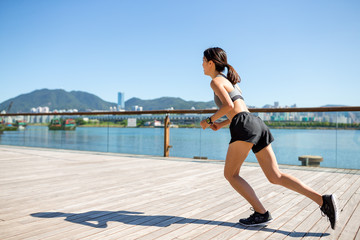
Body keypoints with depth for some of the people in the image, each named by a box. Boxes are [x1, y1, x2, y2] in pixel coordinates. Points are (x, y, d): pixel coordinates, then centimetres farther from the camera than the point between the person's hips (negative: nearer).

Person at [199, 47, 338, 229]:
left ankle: (261, 213, 2)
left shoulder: (216, 81, 2)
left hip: (244, 127, -9)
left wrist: (209, 120, -1)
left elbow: (228, 106, -14)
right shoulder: (231, 83, 30)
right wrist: (220, 125, 26)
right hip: (257, 125, 9)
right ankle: (323, 200, -5)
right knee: (275, 177, 4)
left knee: (230, 174, 4)